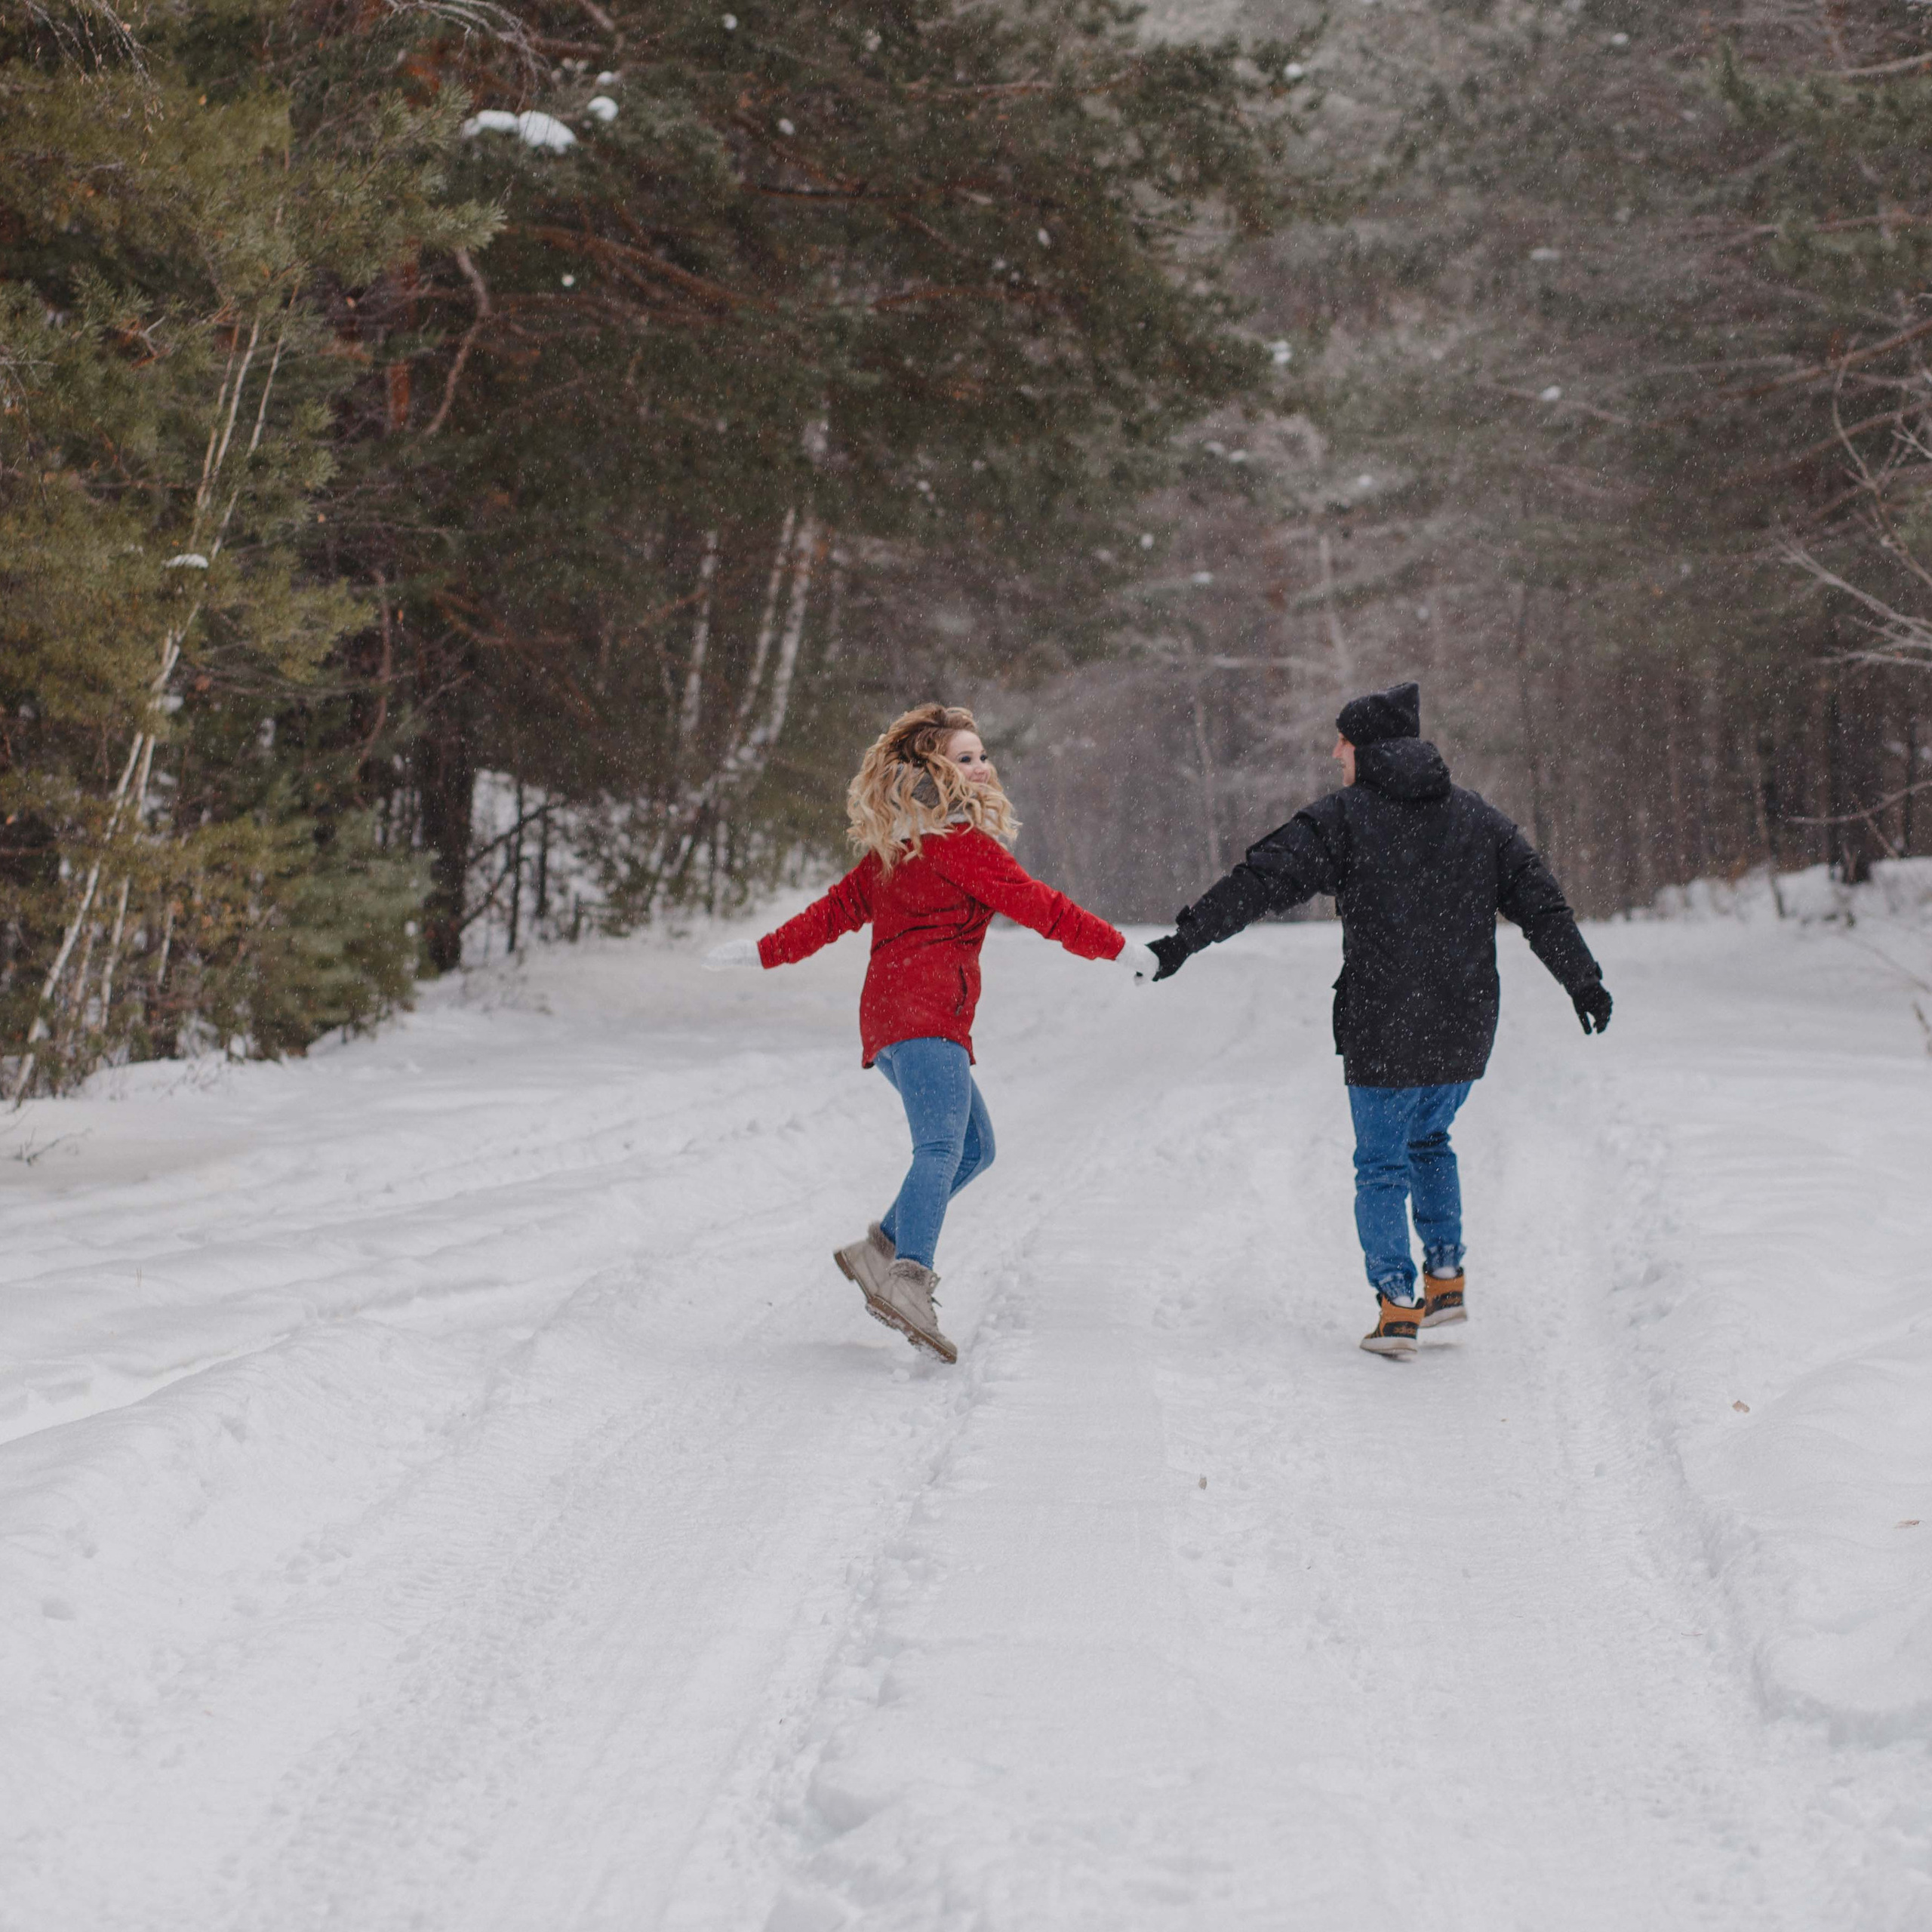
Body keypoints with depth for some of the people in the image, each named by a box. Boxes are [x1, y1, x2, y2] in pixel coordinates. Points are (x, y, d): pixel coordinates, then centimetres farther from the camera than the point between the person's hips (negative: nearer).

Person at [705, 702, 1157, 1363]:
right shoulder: (957, 839, -6)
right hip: (923, 1016, -10)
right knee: (942, 1146, -25)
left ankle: (881, 1249, 13)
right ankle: (908, 1279, -41)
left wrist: (763, 952, 31)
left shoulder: (895, 847, 22)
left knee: (974, 1147, 16)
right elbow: (1035, 904, -8)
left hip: (893, 1014, 10)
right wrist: (1119, 948, -1)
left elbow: (836, 909, 23)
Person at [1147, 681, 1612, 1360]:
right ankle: (1446, 1278, 19)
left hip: (1383, 1034, -4)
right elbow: (1541, 902, 9)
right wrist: (1583, 979, 15)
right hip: (1465, 1031, 5)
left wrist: (1185, 939, -13)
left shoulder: (1343, 818, -4)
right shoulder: (1477, 819, 10)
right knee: (1429, 1140, 26)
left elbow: (1260, 881, -12)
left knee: (1381, 1165, 7)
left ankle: (1397, 1306, -1)